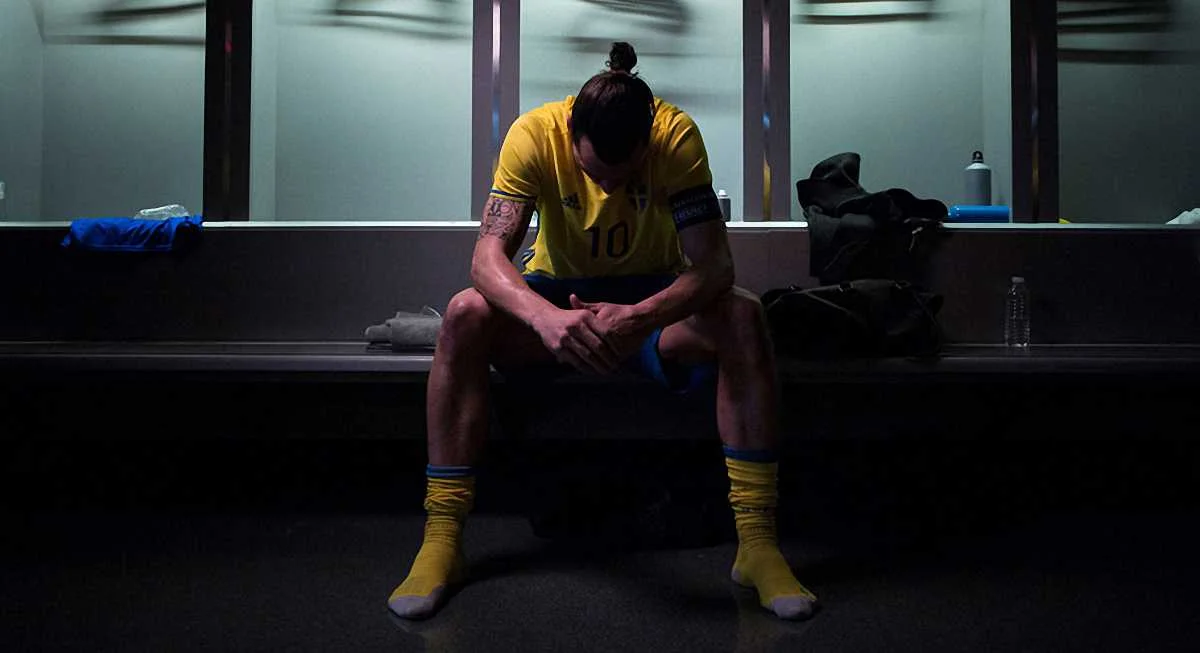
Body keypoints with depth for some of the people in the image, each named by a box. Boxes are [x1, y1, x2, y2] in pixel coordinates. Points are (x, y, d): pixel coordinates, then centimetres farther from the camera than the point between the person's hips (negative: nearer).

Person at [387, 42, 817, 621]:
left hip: (653, 296, 0)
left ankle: (757, 541, -28)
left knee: (742, 317, -31)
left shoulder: (676, 136, -22)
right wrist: (546, 317, -51)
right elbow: (488, 254, -29)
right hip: (558, 291, 0)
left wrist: (641, 317, -50)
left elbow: (714, 263, -29)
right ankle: (441, 540, -25)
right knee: (465, 316, -30)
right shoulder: (535, 133, -21)